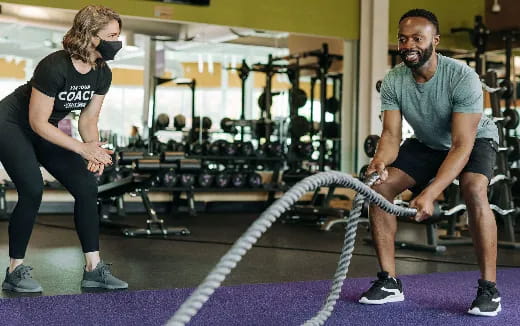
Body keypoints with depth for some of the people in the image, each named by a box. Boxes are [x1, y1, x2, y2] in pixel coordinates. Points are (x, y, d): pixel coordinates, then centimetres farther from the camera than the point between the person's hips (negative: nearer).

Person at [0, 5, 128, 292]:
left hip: (46, 131, 7)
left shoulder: (102, 74, -10)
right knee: (32, 191, -23)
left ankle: (94, 268, 0)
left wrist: (96, 150, -20)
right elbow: (37, 122, -26)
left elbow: (89, 120, 0)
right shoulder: (55, 67, -31)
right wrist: (82, 148, -27)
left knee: (86, 187, -5)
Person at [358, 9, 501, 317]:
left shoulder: (463, 78, -35)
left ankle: (489, 288, -22)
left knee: (474, 190, -35)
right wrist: (379, 163, -46)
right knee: (379, 187, -14)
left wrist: (430, 192, -50)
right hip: (427, 142, 5)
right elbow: (392, 134, -21)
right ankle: (390, 282, -5)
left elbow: (462, 145, -38)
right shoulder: (393, 81, -21)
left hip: (474, 138, -4)